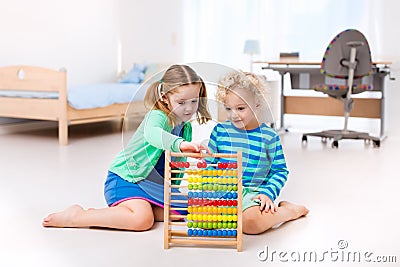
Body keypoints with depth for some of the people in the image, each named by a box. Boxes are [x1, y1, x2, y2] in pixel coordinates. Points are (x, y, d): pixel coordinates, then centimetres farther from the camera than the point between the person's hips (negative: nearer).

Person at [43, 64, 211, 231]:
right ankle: (75, 216, -17)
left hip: (152, 185, 10)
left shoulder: (186, 128, 7)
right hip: (124, 178, -10)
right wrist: (179, 144, -63)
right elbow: (152, 133, -47)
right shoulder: (157, 116, -19)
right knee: (143, 220, -29)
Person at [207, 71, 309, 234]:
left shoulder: (269, 136, 1)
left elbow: (280, 171, 5)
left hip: (253, 193, -3)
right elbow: (209, 164, 13)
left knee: (250, 223, -33)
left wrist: (268, 193, -9)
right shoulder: (220, 130, 5)